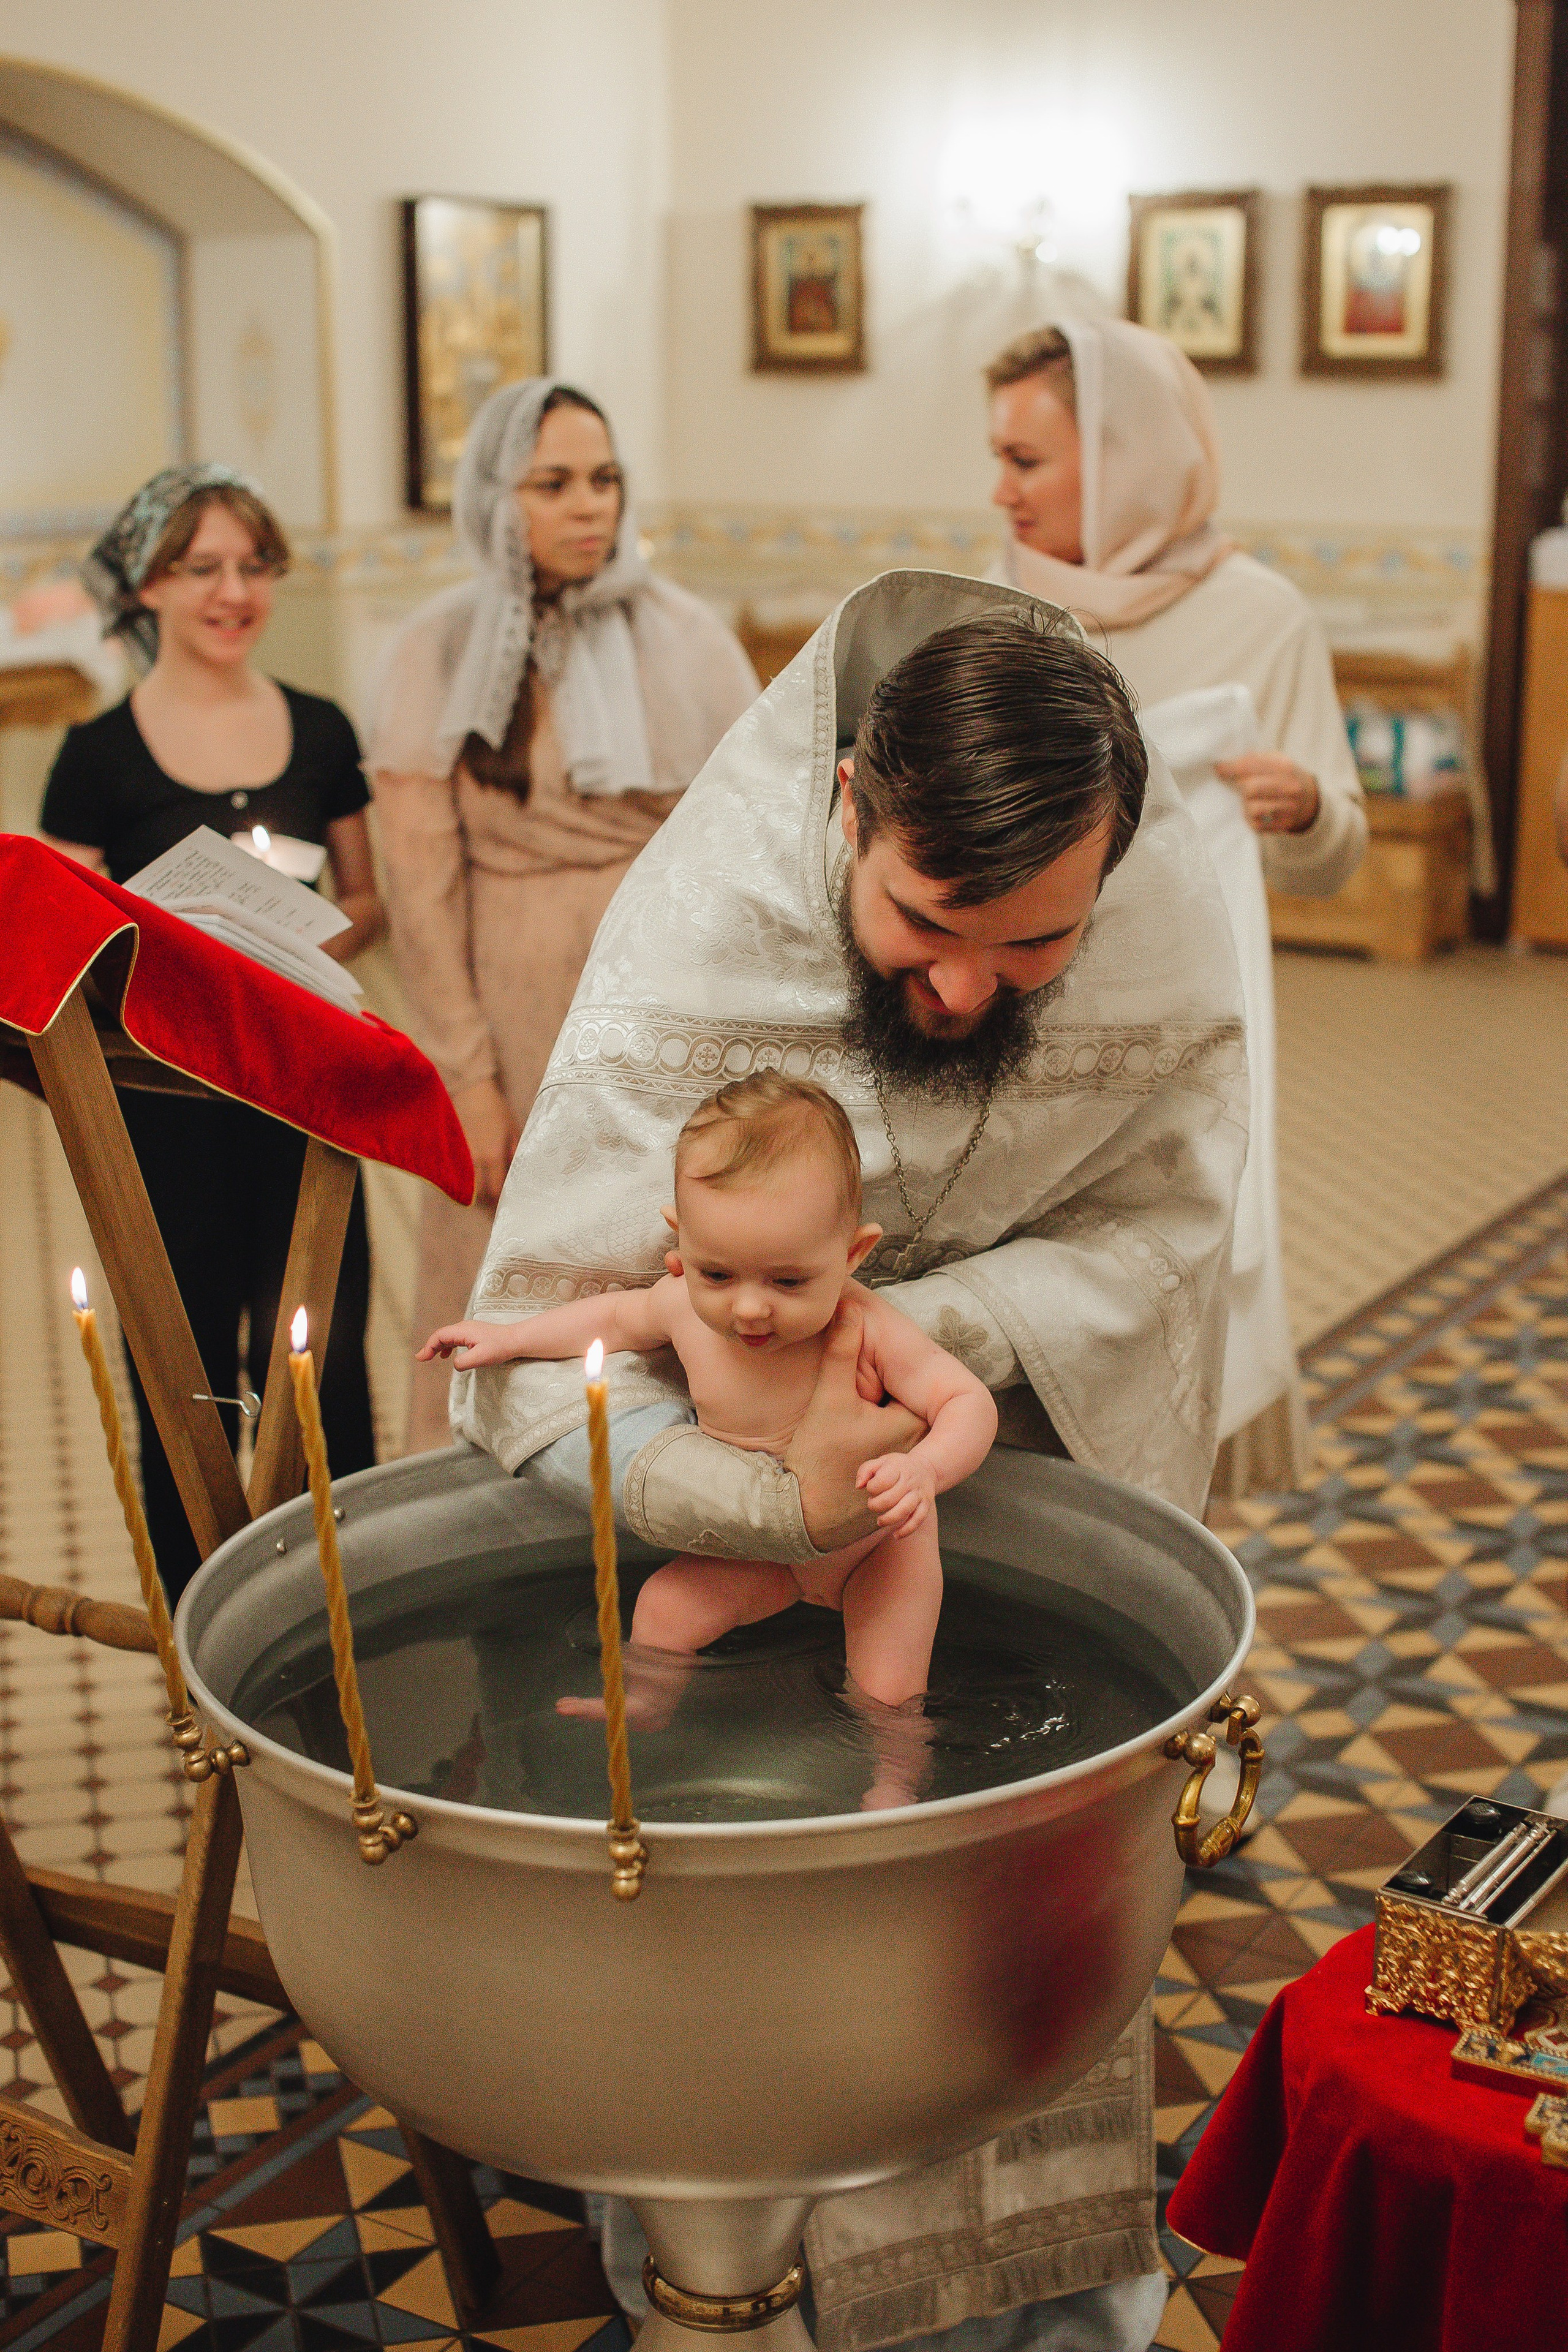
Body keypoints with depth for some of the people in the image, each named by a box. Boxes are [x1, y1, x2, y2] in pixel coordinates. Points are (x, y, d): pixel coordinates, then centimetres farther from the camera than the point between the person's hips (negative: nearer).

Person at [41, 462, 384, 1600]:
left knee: (322, 1358, 1)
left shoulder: (320, 731, 7)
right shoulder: (102, 755, -2)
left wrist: (316, 941, -8)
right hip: (166, 1094, -2)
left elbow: (369, 901, 14)